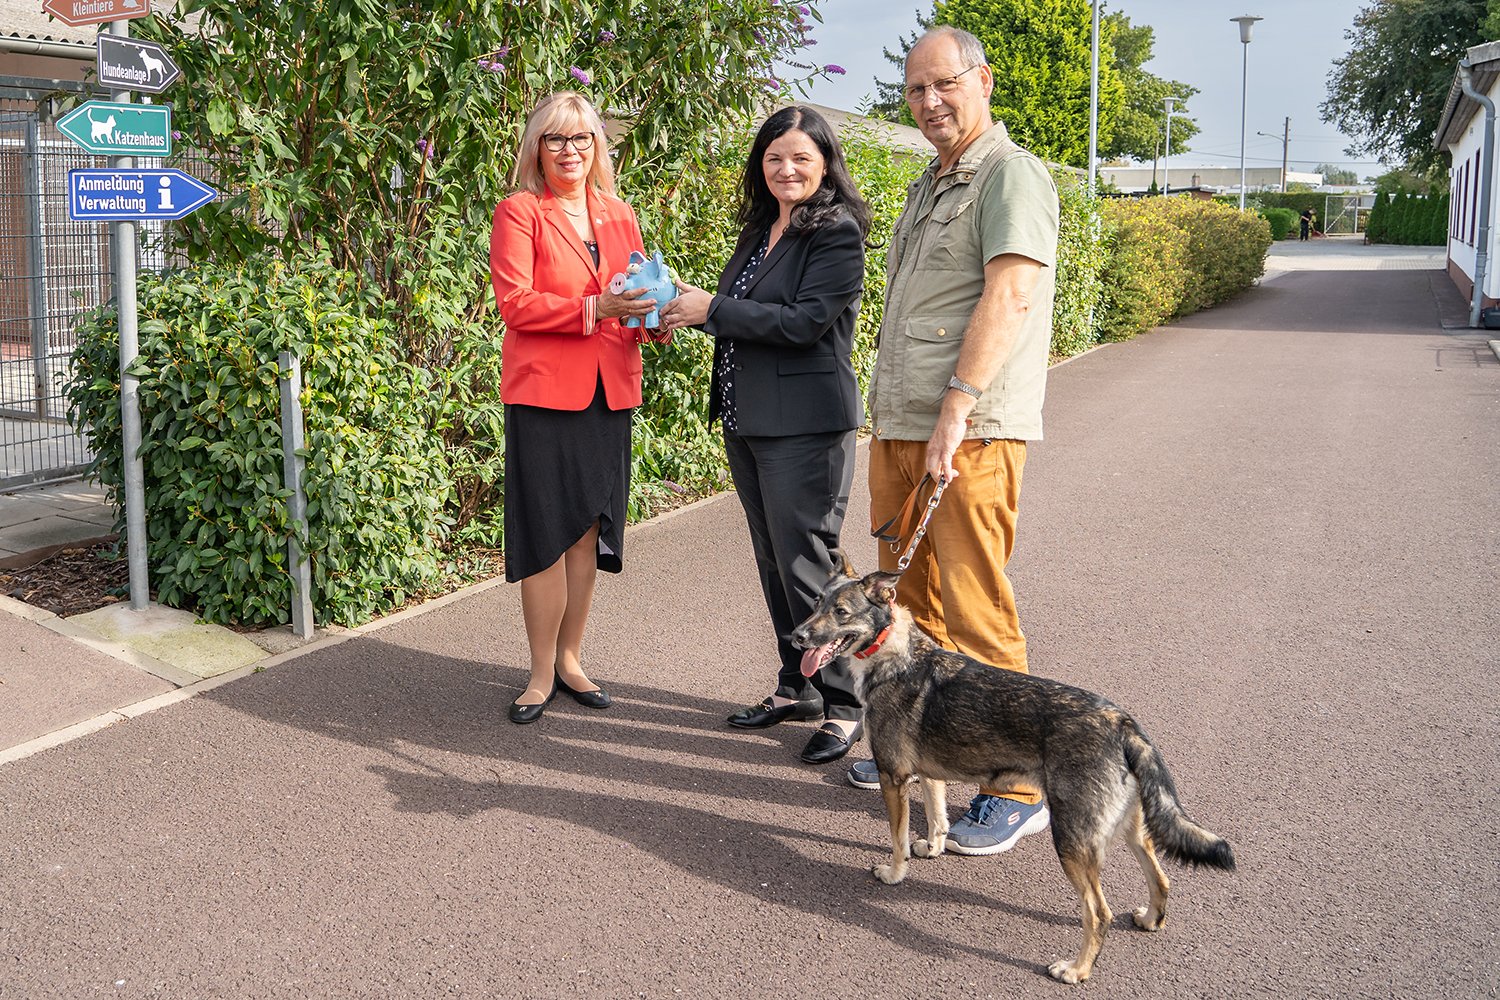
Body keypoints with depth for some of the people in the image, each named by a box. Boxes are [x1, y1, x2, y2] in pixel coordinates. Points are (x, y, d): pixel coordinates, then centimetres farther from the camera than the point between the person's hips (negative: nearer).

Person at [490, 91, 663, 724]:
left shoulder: (620, 217, 15)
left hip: (609, 392, 5)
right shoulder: (519, 212, 0)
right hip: (543, 391, -5)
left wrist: (654, 310, -7)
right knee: (546, 534, -3)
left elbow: (636, 302, 17)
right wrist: (595, 308, -21)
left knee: (588, 530, 9)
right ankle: (542, 673, 9)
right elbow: (515, 304, -11)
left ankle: (570, 659, 22)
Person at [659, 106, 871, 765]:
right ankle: (797, 688, 28)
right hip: (747, 421, 9)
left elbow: (805, 321, -19)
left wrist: (713, 309, -15)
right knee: (773, 564, 15)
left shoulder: (837, 232, -9)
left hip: (804, 426, -8)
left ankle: (844, 706, 6)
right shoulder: (760, 230, 15)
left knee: (804, 567, -6)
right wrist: (690, 311, 2)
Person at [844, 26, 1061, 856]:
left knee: (976, 615, -7)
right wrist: (891, 416, 18)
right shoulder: (926, 189, 22)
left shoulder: (1010, 174, -7)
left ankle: (1019, 788, 2)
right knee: (906, 600, 14)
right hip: (897, 428, 9)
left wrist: (956, 410, -25)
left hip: (971, 434, -9)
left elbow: (1012, 295, -19)